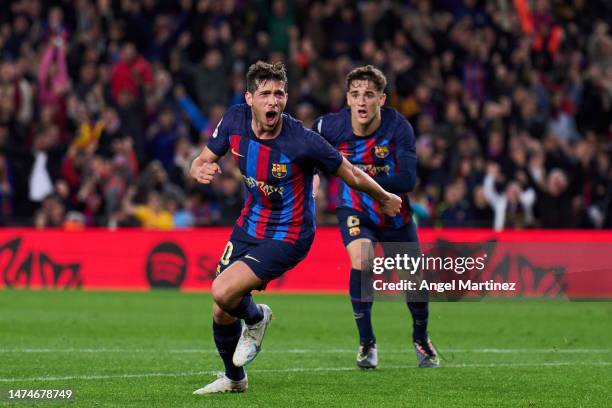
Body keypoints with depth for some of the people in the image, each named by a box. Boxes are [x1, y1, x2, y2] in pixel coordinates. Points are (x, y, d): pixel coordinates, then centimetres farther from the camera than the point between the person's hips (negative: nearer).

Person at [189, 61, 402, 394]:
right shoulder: (234, 120, -13)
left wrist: (385, 199, 2)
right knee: (221, 313, 10)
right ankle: (234, 379, 38)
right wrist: (200, 170, -25)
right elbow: (203, 161, 0)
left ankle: (255, 319, 13)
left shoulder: (303, 142, -28)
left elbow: (351, 175, -12)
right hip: (250, 226, 6)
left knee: (223, 292, -23)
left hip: (288, 237, -5)